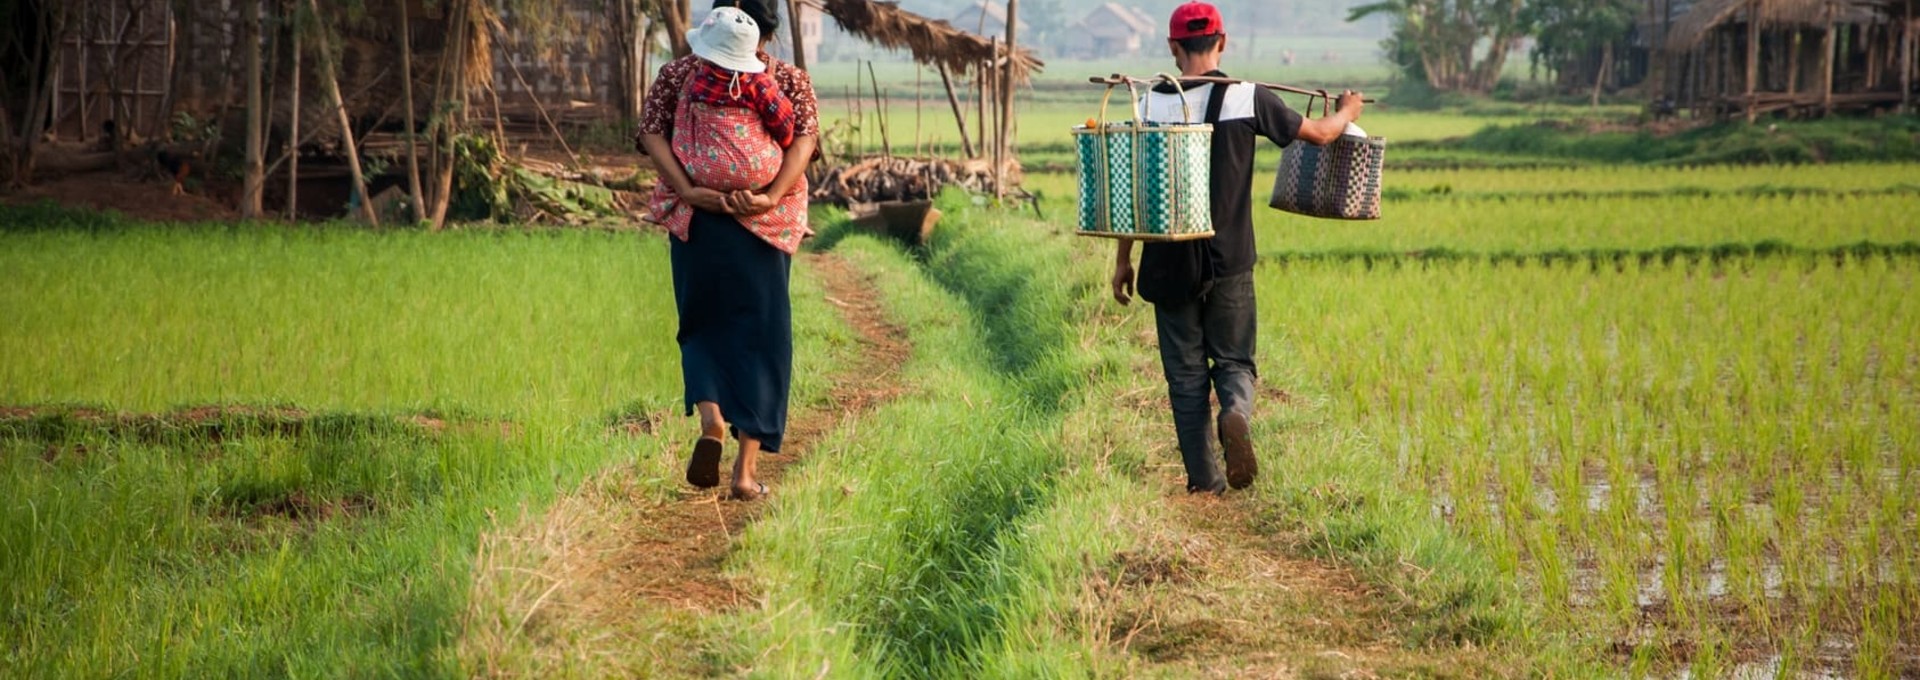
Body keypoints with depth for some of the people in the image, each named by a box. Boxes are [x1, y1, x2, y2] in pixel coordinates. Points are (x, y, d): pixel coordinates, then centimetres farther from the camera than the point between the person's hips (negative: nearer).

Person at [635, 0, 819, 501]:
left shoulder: (679, 74, 7)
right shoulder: (791, 80, 6)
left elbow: (652, 132, -5)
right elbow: (805, 139, -9)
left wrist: (687, 192, -13)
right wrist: (772, 198, -18)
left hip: (697, 223, 0)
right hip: (766, 228, 0)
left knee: (702, 327, 16)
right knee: (760, 337, 7)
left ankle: (711, 421, -11)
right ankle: (747, 468, 1)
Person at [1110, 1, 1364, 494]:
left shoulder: (1152, 103, -3)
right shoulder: (1248, 99, -4)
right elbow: (1319, 135, 7)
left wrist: (1123, 260, 8)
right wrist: (1347, 112, 30)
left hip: (1171, 263, 0)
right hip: (1230, 262, 0)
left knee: (1186, 374, 9)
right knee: (1234, 360, 11)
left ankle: (1204, 480, 8)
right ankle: (1235, 414, -21)